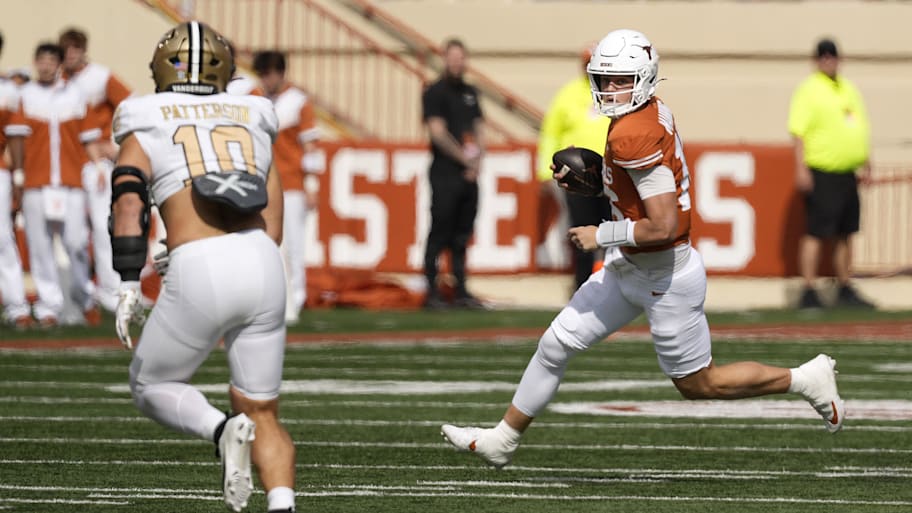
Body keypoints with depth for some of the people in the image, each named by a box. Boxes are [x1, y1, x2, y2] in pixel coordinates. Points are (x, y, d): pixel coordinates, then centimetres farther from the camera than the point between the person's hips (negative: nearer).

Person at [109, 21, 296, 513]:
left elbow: (128, 202, -4)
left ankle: (221, 430, -11)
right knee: (261, 413, 14)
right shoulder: (252, 126, 24)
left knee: (151, 385, 19)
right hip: (263, 268, 3)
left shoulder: (145, 130, 13)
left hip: (199, 274, -3)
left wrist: (128, 286, -5)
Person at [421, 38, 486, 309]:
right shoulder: (435, 93, -4)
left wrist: (477, 160, 0)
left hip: (469, 174, 6)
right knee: (439, 234, -6)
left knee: (461, 236, 9)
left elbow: (479, 129, 17)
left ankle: (461, 291, 12)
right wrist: (464, 157, -8)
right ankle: (432, 292, -4)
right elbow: (437, 132, -12)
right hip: (445, 173, -6)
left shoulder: (470, 93, 17)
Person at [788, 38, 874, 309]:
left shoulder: (849, 89, 16)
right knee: (816, 233, -8)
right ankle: (808, 293, -6)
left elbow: (860, 129, 24)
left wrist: (866, 165, 20)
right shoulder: (809, 91, -7)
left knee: (845, 234, 12)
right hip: (822, 173, -7)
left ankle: (845, 290, 20)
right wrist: (801, 168, -19)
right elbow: (798, 131, -12)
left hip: (847, 174, 7)